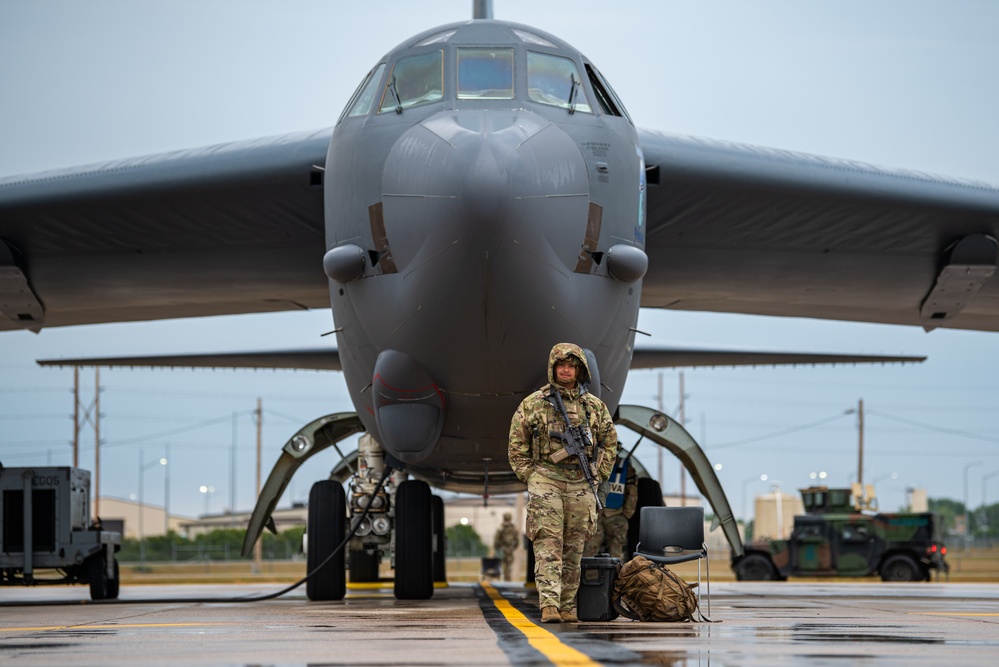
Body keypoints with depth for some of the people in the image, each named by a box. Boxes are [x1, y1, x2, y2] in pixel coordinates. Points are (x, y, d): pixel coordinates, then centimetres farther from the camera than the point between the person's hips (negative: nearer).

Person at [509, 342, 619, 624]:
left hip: (581, 486, 3)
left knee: (574, 549, 5)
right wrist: (530, 477, -2)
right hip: (545, 482, -3)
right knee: (548, 546, -12)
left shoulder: (595, 406, 11)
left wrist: (597, 474, 7)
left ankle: (567, 607, 11)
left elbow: (609, 444, 17)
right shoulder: (532, 405, 4)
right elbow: (517, 447, 7)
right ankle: (549, 605, -21)